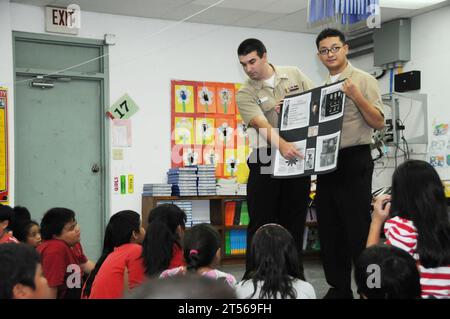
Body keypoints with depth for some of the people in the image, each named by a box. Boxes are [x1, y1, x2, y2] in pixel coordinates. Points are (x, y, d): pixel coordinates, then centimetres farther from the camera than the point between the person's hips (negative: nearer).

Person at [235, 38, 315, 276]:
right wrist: (282, 145, -38)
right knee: (261, 223, -1)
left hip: (298, 155, 2)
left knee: (294, 221, 8)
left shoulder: (294, 74, 6)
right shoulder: (245, 94, -4)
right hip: (266, 159, -2)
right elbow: (262, 124, -21)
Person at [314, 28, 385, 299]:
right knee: (329, 228, 10)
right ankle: (339, 287, 21)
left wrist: (356, 97, -21)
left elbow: (379, 122, -10)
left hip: (354, 161, -6)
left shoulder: (364, 81, -3)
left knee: (358, 229, -5)